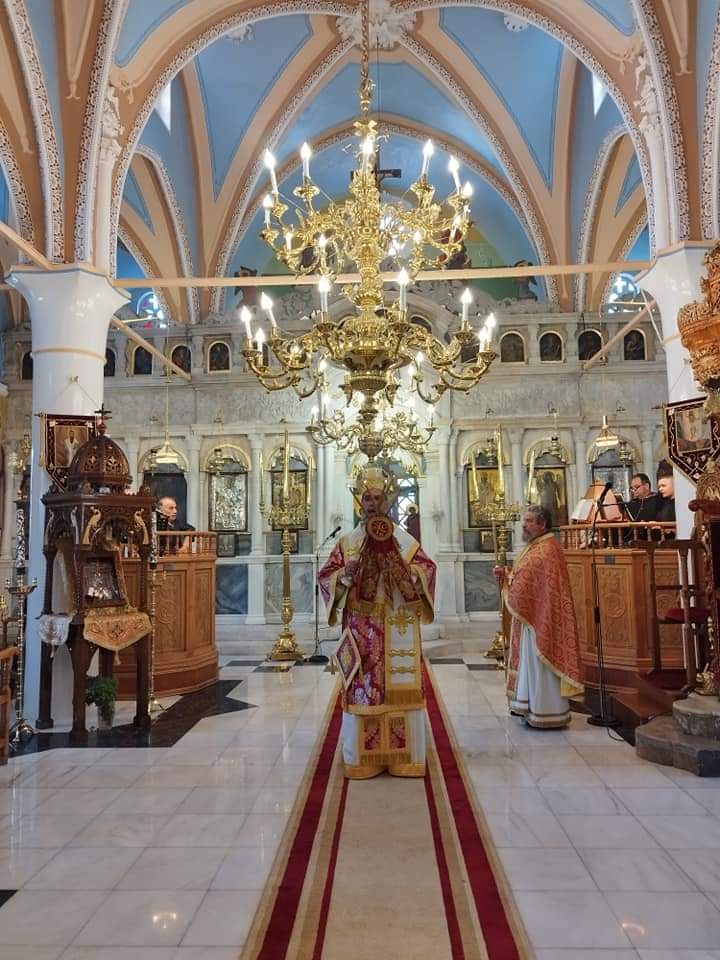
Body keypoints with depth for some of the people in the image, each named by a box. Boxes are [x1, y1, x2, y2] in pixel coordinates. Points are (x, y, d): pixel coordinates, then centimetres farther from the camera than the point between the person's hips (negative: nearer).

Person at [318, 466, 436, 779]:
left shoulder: (405, 539, 6)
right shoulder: (347, 542, 5)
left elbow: (427, 569, 1)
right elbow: (325, 577, 1)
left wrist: (407, 570, -18)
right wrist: (346, 575, -19)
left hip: (398, 632, 0)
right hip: (362, 632, 0)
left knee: (401, 690, 3)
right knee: (362, 690, 1)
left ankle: (403, 755, 16)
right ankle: (363, 756, 14)